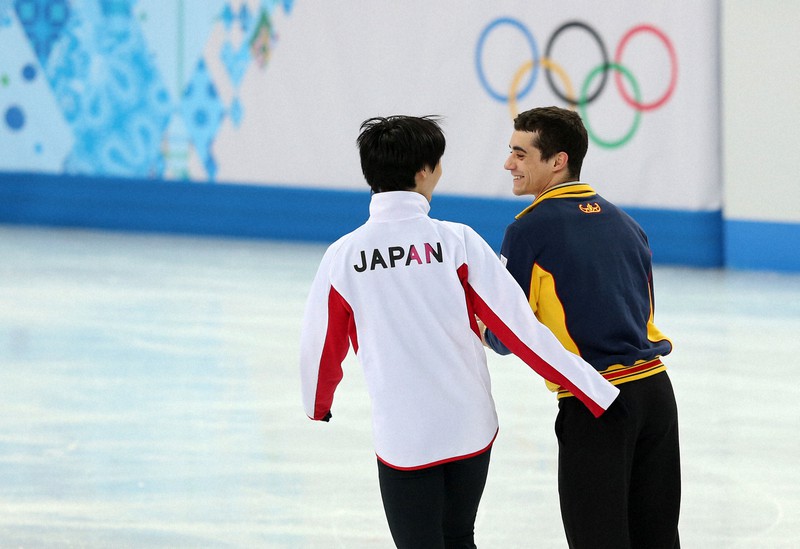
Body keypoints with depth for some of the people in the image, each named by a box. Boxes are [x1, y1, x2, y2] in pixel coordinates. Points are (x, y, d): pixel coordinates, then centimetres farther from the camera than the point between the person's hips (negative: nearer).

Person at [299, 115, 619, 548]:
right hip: (471, 430, 2)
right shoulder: (456, 241, -8)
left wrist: (317, 407, 27)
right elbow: (520, 328, -9)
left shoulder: (343, 257, -6)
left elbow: (320, 347, 5)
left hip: (402, 437, -2)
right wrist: (601, 394, -5)